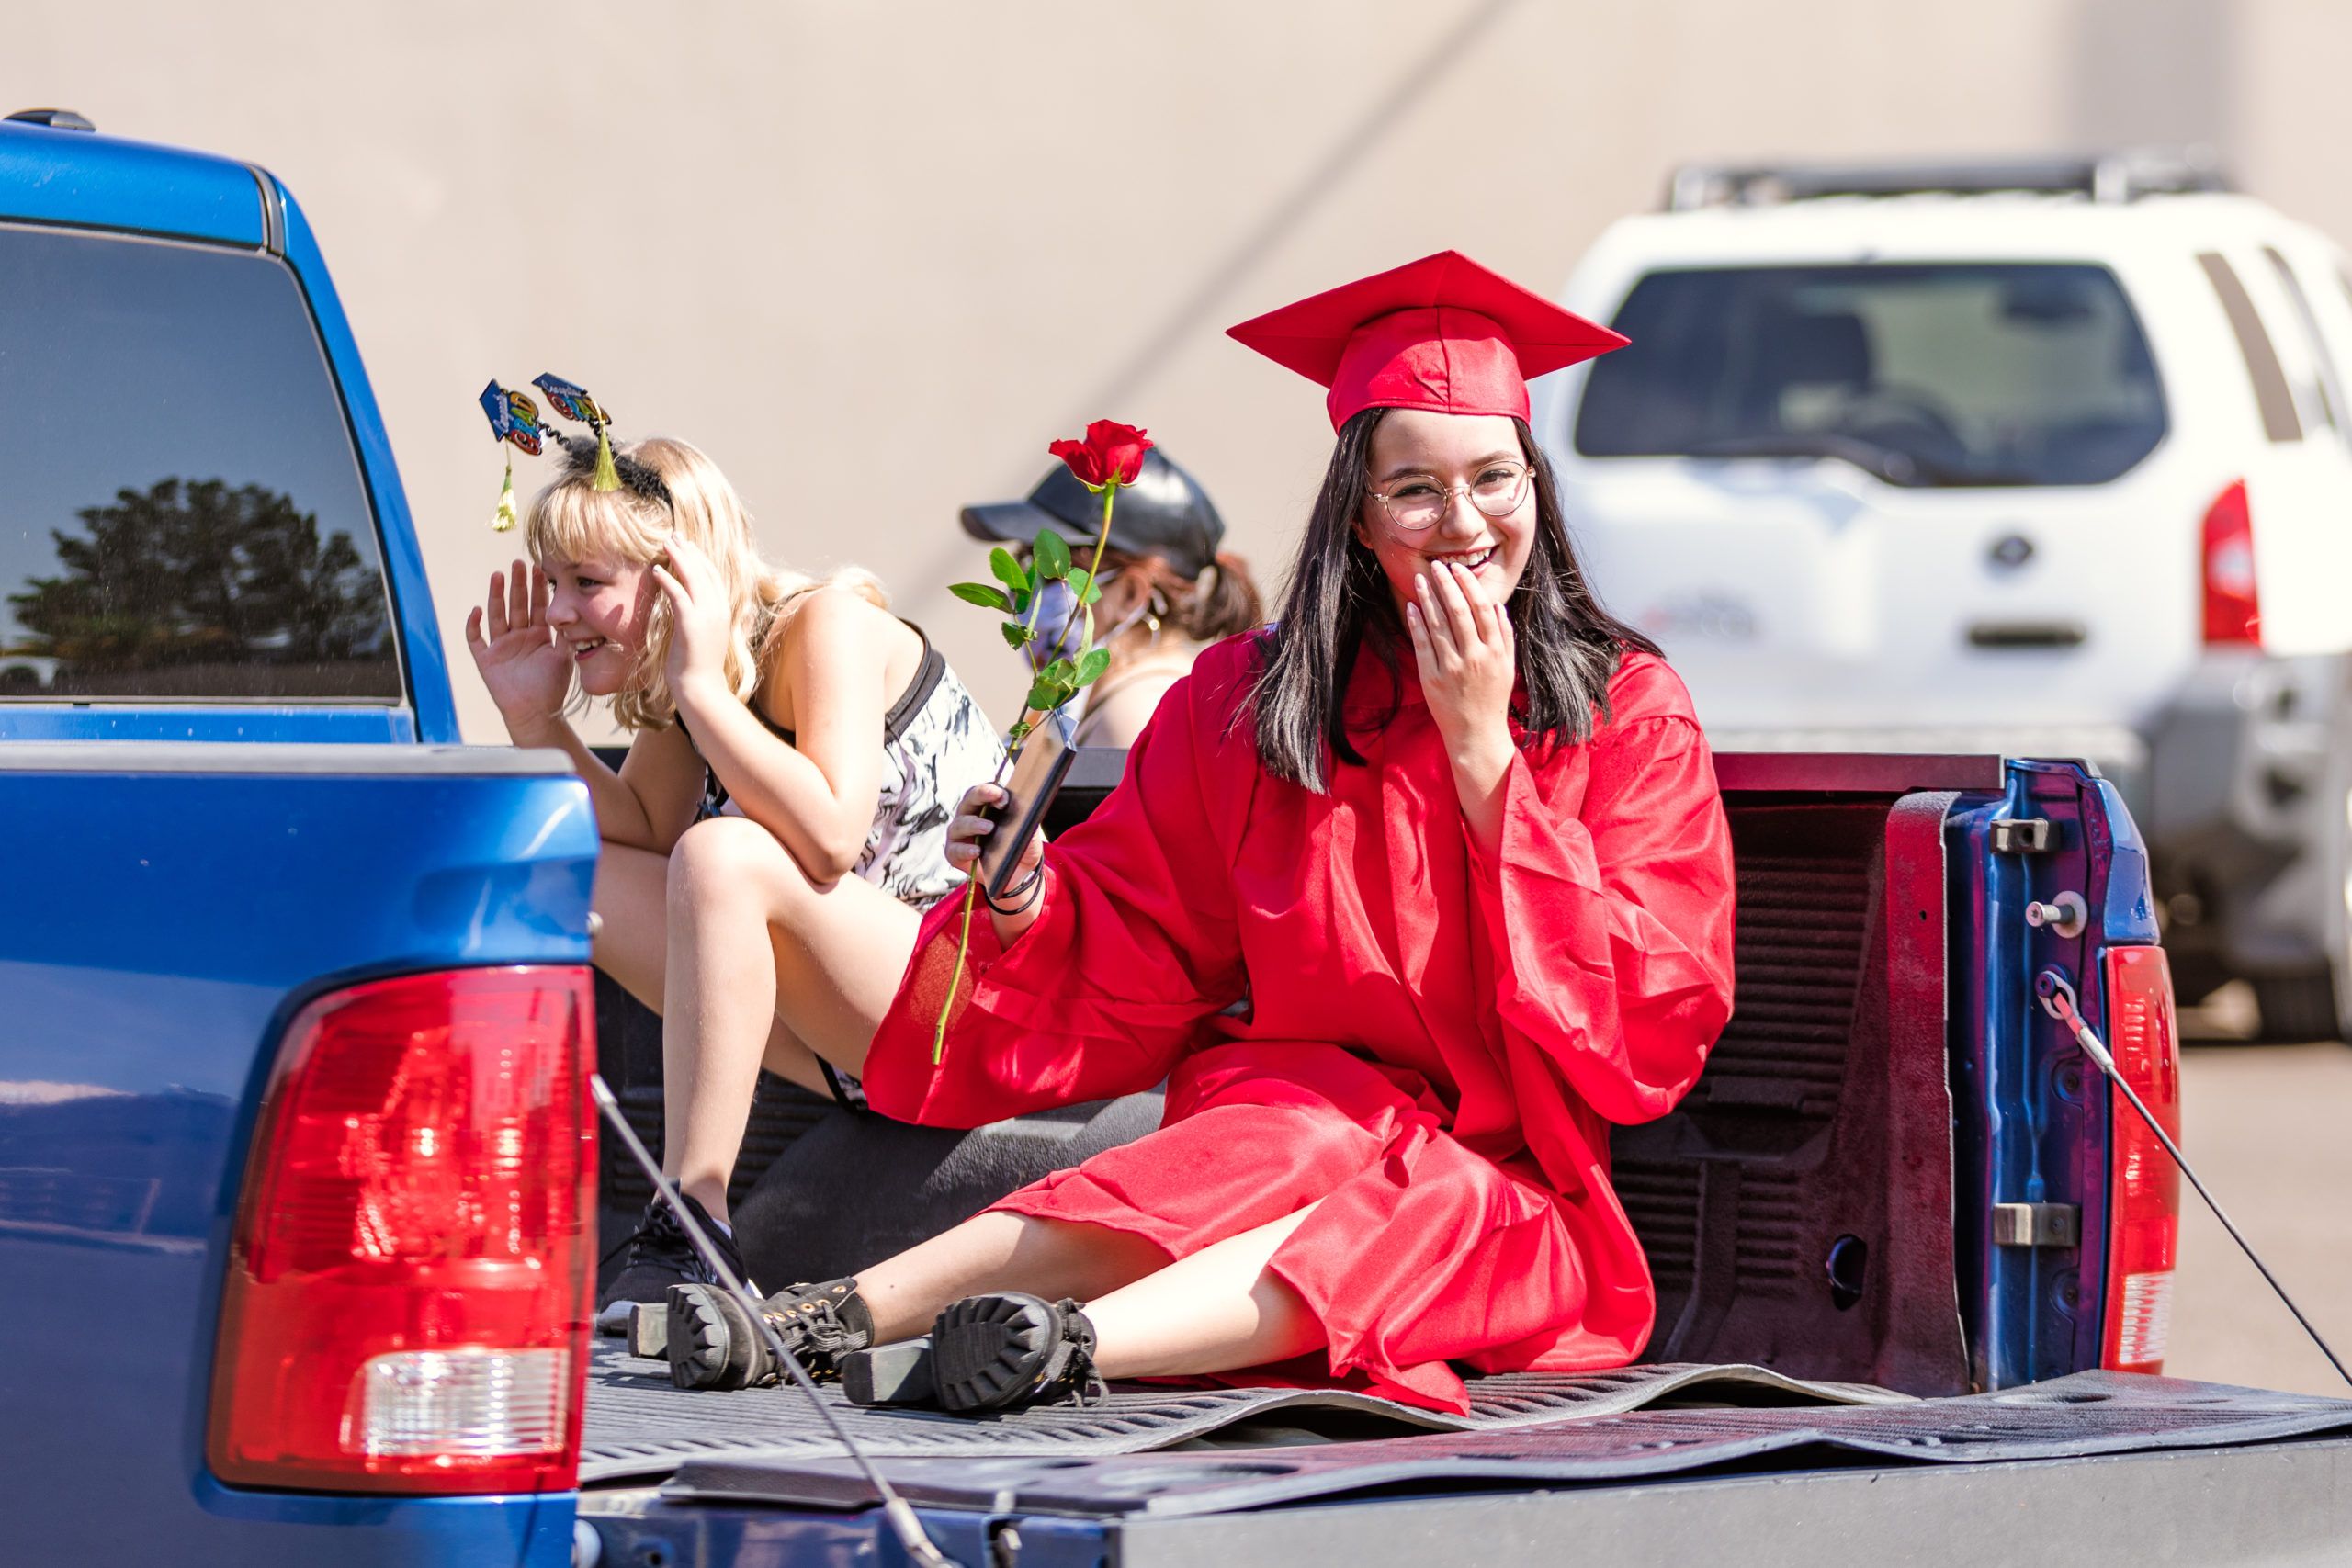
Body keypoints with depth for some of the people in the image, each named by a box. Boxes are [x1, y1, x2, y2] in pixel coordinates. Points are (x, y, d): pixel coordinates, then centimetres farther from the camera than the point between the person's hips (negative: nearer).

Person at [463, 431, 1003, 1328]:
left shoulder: (826, 627, -16)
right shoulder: (683, 679, 6)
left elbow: (829, 839, -30)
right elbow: (639, 832, 9)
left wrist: (699, 686, -27)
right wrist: (537, 722, -3)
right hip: (843, 1034, 9)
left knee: (723, 855, -32)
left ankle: (693, 1227, -32)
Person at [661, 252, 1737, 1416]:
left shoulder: (1631, 712, 0)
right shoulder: (1246, 702, 6)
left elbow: (1650, 1019, -10)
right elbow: (1129, 970, 9)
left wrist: (1483, 749, -13)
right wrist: (1027, 904, -15)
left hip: (1509, 1201, -1)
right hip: (1298, 1115, 1)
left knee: (1417, 1203, -35)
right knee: (1321, 1139, -34)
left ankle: (1072, 1344, -56)